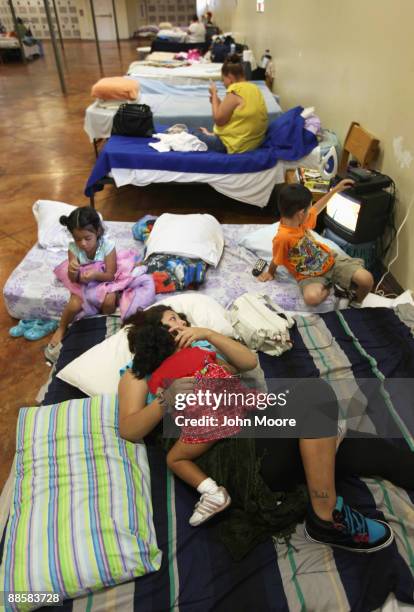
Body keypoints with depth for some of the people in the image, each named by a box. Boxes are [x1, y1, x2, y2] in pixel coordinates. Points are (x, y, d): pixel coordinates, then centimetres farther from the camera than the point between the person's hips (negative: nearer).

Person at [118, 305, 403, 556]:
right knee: (315, 391, -23)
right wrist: (168, 399, -16)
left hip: (252, 425, 6)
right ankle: (328, 520, -17)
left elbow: (250, 361, 14)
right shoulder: (139, 373, 16)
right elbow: (129, 430, 1)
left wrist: (208, 333, 2)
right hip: (221, 450, -5)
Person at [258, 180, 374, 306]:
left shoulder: (301, 220, -4)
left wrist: (335, 189, 21)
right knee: (311, 298, -39)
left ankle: (355, 305, 17)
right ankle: (329, 287, -2)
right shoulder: (282, 237, -27)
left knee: (366, 279, -15)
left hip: (331, 259, 5)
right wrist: (270, 273, 10)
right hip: (310, 276, -5)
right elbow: (276, 261, -9)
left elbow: (317, 208, 18)